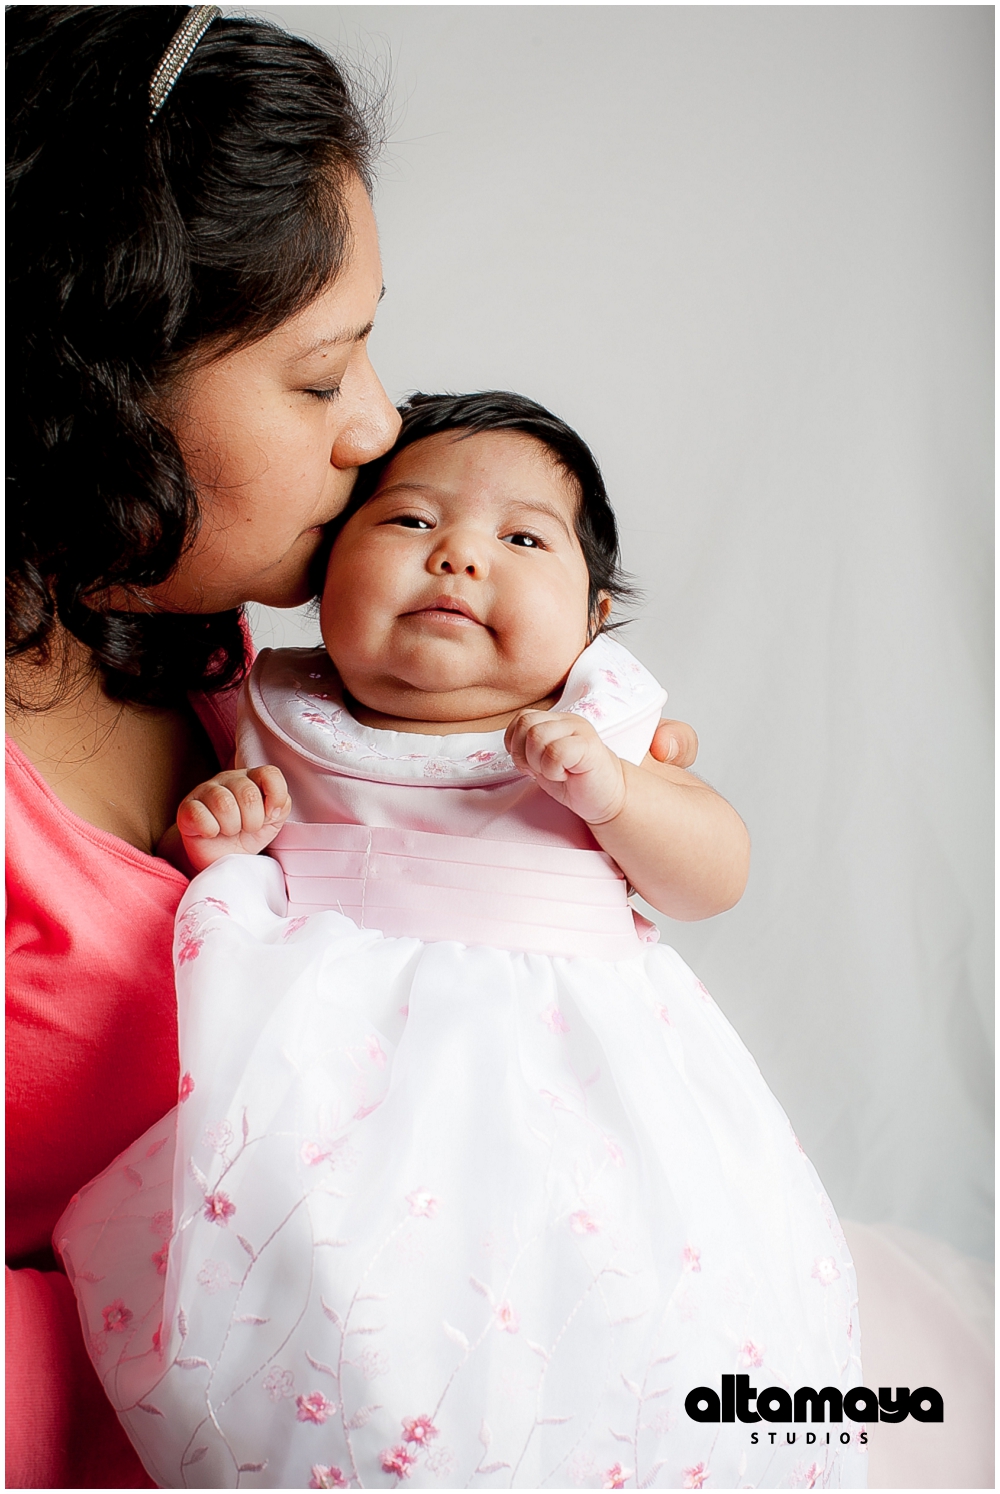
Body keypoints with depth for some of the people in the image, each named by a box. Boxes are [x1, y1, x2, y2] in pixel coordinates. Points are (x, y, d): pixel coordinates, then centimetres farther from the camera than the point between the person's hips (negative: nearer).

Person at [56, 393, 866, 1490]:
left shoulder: (594, 729, 7)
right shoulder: (287, 725, 8)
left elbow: (714, 877, 6)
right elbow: (222, 888, 17)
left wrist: (612, 791, -12)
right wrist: (214, 836, -6)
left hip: (555, 1060, 1)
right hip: (336, 1059, 0)